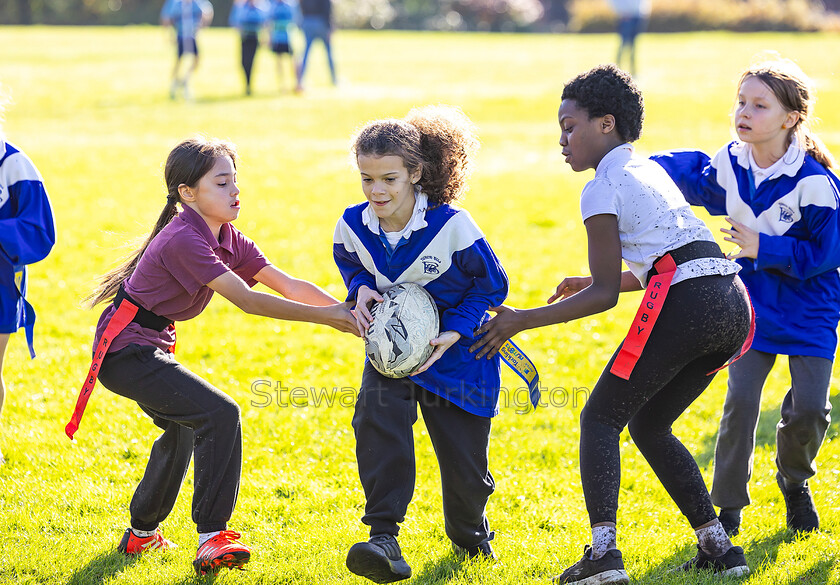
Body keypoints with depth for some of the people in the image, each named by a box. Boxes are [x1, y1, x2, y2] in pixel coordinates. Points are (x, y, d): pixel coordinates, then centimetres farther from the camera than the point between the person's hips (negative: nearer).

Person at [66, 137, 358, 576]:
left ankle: (142, 533, 49)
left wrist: (347, 310, -17)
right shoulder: (183, 240, -25)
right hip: (124, 353, -11)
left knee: (184, 426, 31)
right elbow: (246, 300, -29)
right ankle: (212, 539, -22)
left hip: (150, 348, 11)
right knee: (219, 414, -22)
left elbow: (288, 285, -3)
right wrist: (324, 317, -29)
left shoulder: (229, 240, 4)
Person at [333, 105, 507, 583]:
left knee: (464, 454, 6)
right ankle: (384, 539, -29)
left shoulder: (451, 226, -25)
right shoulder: (353, 226, -13)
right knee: (377, 419, -27)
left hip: (456, 347, -2)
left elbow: (491, 284, -12)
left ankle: (471, 534, 41)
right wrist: (362, 290, -12)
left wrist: (453, 333, -23)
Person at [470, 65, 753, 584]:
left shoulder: (603, 189, 0)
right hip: (734, 302, 8)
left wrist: (523, 321, 1)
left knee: (601, 419, 1)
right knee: (649, 425, 21)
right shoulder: (650, 170, 25)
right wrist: (592, 283, 39)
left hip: (685, 304, -8)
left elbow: (606, 295, -3)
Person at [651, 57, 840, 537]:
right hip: (753, 303, 3)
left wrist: (763, 248, -23)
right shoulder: (727, 168, -7)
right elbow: (677, 172, 13)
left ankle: (795, 483, 26)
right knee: (741, 401, -9)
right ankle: (728, 506, 4)